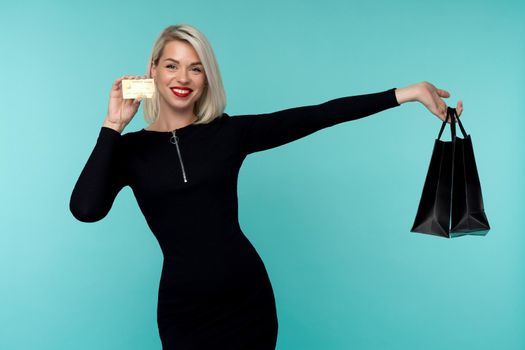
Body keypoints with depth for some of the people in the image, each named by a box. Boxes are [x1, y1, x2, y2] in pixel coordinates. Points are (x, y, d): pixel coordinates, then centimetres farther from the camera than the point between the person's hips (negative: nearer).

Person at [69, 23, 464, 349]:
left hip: (249, 292, 1)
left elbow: (316, 116, -6)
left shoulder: (229, 132, -1)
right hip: (184, 307, -1)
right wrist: (113, 124, -16)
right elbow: (86, 209, -19)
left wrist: (407, 93, -8)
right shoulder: (130, 148, -2)